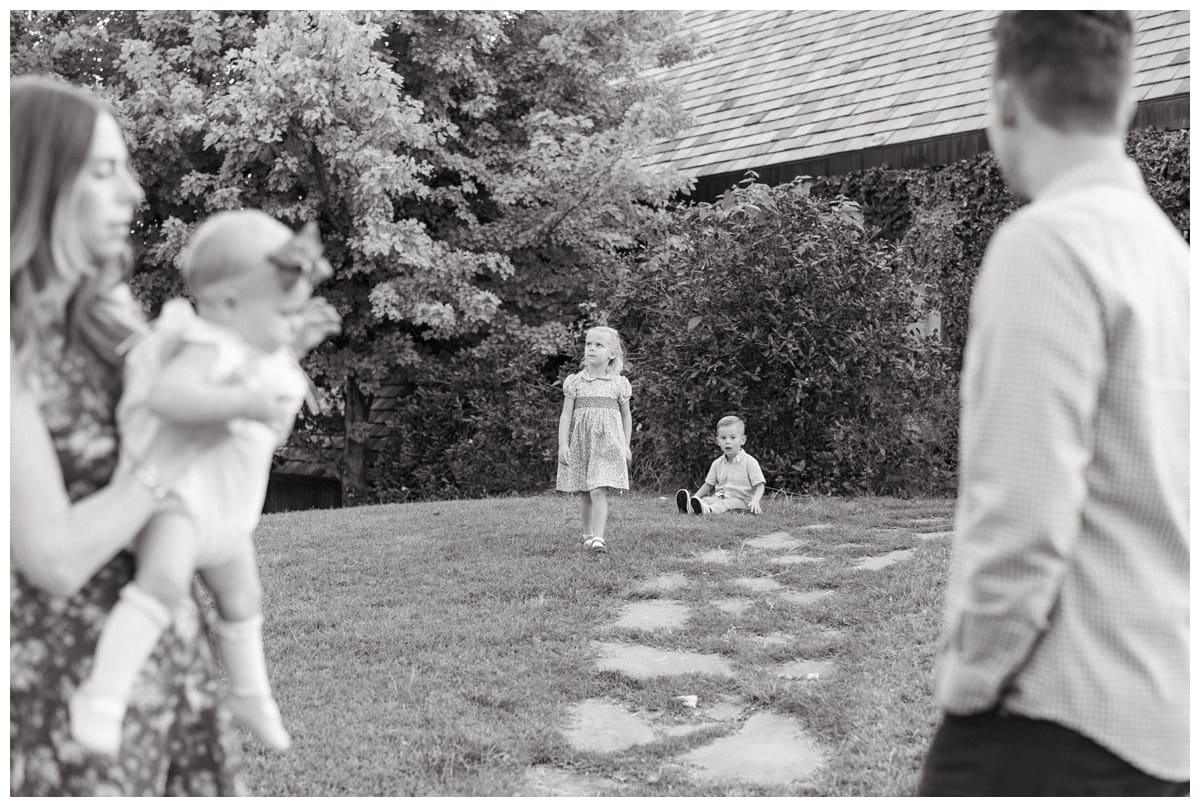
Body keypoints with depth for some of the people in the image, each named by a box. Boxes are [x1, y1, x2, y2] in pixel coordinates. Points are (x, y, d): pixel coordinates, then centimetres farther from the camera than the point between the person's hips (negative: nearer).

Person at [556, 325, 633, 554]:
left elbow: (626, 416, 12)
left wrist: (626, 445, 9)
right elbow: (566, 415, 1)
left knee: (599, 491, -13)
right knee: (585, 494, 10)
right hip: (580, 443, 2)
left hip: (607, 443, -2)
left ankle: (598, 538, -15)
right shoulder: (575, 382, 2)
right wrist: (562, 444, -8)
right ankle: (587, 535, 26)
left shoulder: (618, 383, 3)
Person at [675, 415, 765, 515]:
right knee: (706, 499, -25)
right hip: (720, 497, 4)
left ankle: (708, 510, -65)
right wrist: (694, 497, 5)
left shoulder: (749, 462, -3)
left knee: (726, 504, -35)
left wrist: (755, 501, -25)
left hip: (740, 500, -4)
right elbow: (708, 485, 19)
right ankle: (687, 506, -56)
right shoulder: (717, 463, 13)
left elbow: (760, 485, -6)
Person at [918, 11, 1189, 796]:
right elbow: (1145, 501, 11)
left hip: (1065, 716, -7)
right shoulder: (1168, 246, 9)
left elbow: (1024, 516, -19)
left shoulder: (1048, 241, -14)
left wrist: (968, 674, -6)